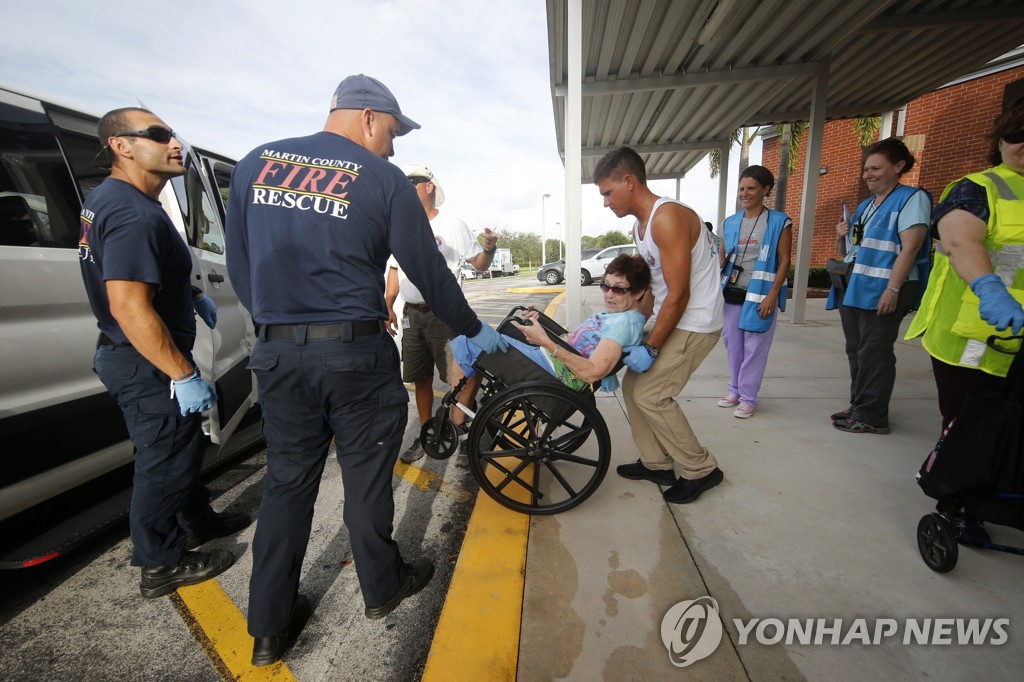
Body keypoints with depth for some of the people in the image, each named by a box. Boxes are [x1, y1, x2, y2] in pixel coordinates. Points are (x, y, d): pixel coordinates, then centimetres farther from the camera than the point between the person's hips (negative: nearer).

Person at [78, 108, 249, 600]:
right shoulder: (135, 215, -24)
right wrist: (184, 376, -28)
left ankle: (197, 521, 41)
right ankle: (162, 566, 23)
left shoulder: (107, 199, 11)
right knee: (165, 460, 4)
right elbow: (129, 307, -31)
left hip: (127, 357, 10)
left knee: (180, 447, 22)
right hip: (148, 364, -10)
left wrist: (192, 296, 16)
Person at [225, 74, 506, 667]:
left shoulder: (255, 164, 10)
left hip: (278, 353, 5)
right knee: (366, 477, 12)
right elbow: (429, 272, -2)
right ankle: (383, 586, 34)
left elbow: (239, 265, 12)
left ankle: (270, 627, 28)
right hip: (357, 354, -4)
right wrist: (475, 331, 10)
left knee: (288, 481, 15)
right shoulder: (383, 179, -4)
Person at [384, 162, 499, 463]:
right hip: (412, 314, 5)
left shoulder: (452, 224, -2)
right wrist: (388, 305, 6)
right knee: (420, 379, 12)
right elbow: (395, 268, 16)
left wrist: (490, 249, -23)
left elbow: (479, 265, -2)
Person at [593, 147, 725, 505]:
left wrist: (650, 348, -18)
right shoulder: (640, 226, 9)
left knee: (650, 394, -9)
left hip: (695, 323, -9)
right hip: (672, 318, 10)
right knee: (633, 385, 8)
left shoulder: (668, 218, -22)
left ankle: (701, 469, 10)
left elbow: (678, 294, -24)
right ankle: (656, 463, 22)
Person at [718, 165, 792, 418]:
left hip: (760, 295, -4)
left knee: (754, 348, 0)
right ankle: (735, 390, 23)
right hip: (732, 293, 4)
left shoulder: (779, 222, -1)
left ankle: (748, 398, 10)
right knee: (733, 345, 10)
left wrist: (772, 295, -13)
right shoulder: (731, 222, 10)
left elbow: (784, 262, -4)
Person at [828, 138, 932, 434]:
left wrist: (893, 289, -22)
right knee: (856, 351, 12)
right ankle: (858, 406, 22)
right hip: (852, 289, 8)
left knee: (873, 354, -4)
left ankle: (871, 416, 4)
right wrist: (841, 236, 3)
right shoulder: (864, 205, 19)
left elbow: (910, 247, -14)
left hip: (882, 291, -8)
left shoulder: (912, 198, -3)